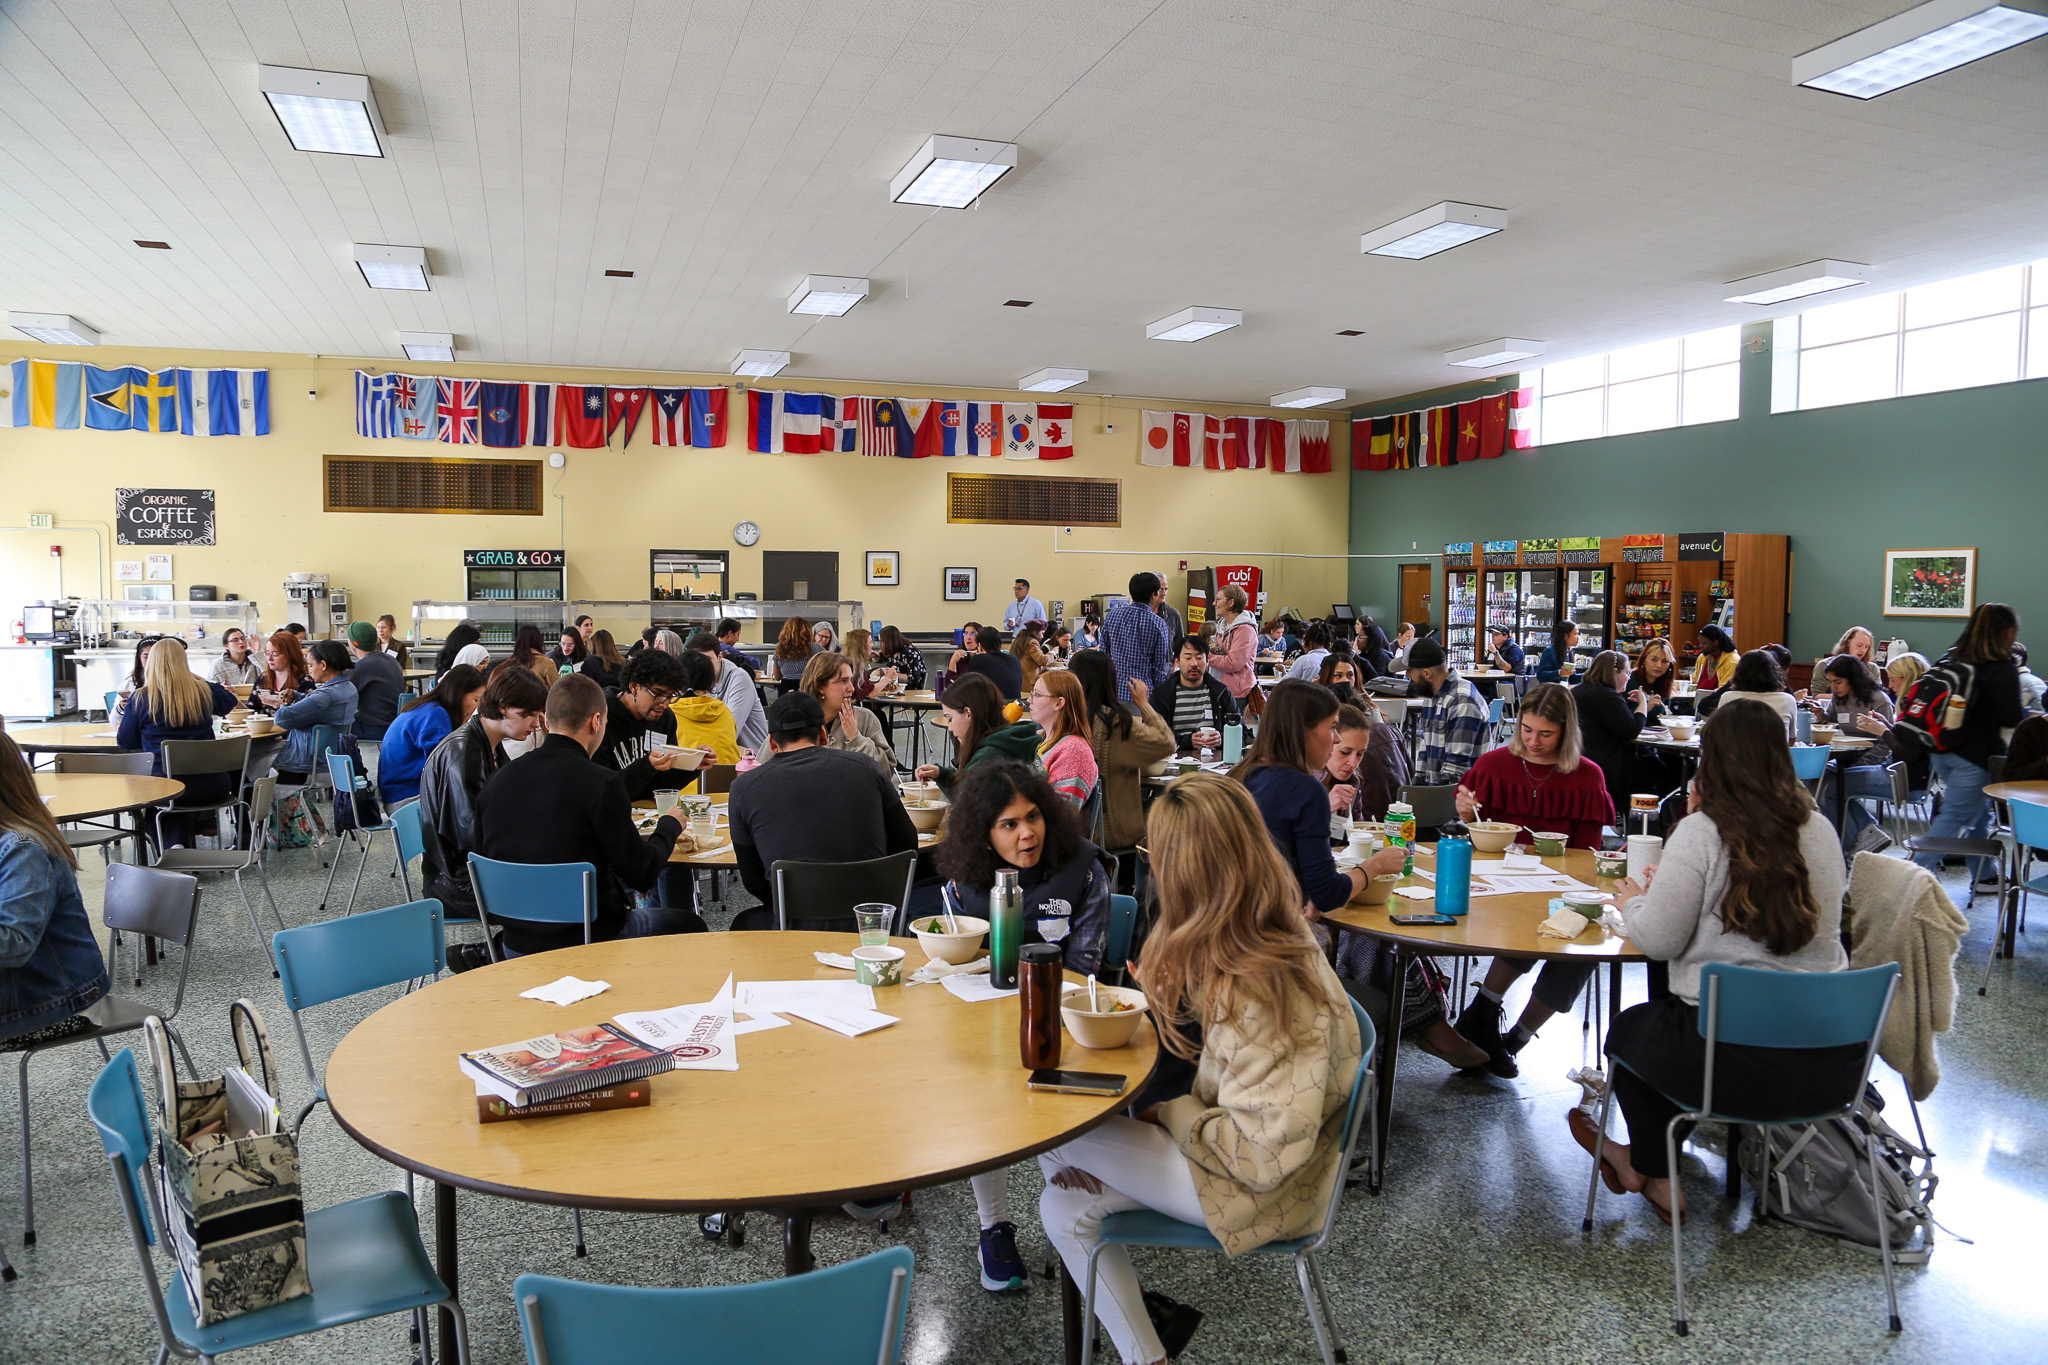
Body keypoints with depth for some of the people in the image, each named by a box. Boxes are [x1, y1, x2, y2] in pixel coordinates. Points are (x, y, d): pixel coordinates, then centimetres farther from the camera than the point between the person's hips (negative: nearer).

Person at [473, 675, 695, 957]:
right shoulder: (601, 783, -21)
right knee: (690, 925, 19)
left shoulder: (496, 780, -4)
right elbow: (642, 875, -14)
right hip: (587, 942, -6)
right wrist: (670, 826, 5)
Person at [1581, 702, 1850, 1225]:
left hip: (1739, 1060, -6)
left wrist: (1632, 902, 9)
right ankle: (1645, 1160, 47)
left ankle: (1652, 1172, 47)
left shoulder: (1701, 833, -13)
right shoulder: (1819, 830, 3)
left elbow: (1658, 941, -12)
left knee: (1629, 1029, 25)